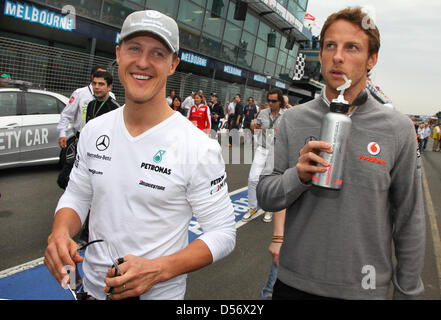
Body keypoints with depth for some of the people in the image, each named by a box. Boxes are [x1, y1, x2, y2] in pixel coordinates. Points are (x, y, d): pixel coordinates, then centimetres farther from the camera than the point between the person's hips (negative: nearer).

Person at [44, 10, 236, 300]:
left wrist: (157, 270, -27)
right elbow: (77, 195, 7)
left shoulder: (200, 148, -20)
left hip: (160, 293, -4)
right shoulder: (94, 131, -3)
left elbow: (223, 234, -16)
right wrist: (60, 233, -14)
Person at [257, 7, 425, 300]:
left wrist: (408, 291, 2)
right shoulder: (293, 120, -4)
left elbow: (409, 221, -1)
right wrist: (299, 176, -23)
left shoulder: (399, 129, -7)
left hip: (363, 287, 0)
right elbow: (266, 197, -4)